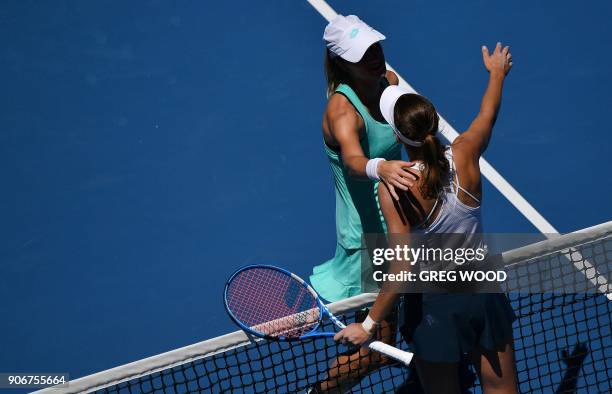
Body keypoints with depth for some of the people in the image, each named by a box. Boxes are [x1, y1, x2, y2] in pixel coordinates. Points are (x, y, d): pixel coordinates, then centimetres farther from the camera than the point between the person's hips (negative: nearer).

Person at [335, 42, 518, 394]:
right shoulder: (464, 155, -14)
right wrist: (498, 74, 29)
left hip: (434, 305, -3)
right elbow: (488, 115, 9)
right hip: (484, 291, 3)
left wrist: (369, 325, -16)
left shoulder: (394, 189, -24)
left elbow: (402, 268, -25)